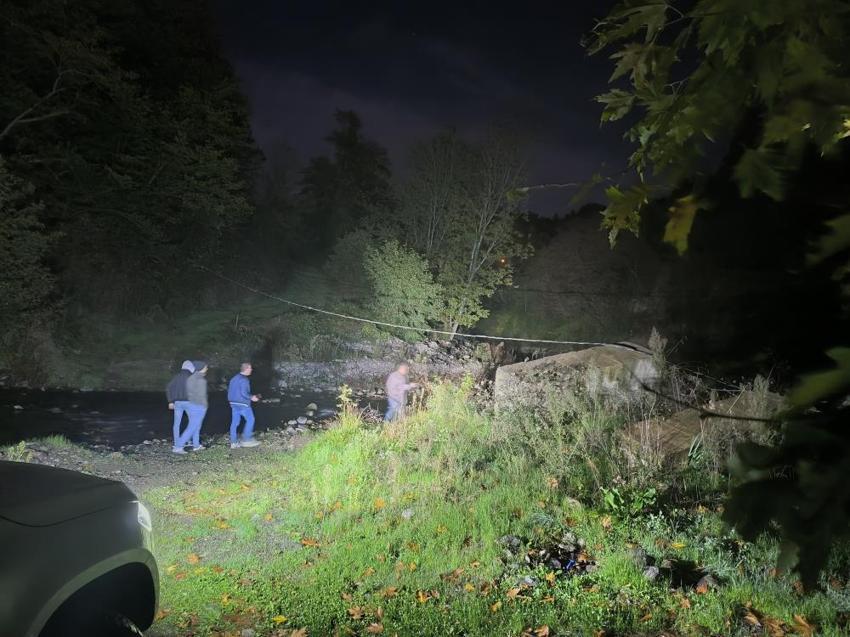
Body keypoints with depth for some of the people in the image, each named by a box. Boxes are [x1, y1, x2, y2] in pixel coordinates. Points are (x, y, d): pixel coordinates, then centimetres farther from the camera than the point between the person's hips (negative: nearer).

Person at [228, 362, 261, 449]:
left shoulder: (234, 378, 12)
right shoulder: (244, 380, -16)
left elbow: (230, 391, 17)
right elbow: (244, 393, -23)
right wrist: (251, 397, -7)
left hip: (233, 403, 9)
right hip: (243, 404, -9)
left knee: (235, 422, 9)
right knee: (250, 419, 2)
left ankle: (233, 442, 9)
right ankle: (246, 440, 1)